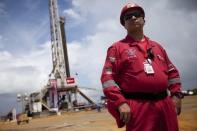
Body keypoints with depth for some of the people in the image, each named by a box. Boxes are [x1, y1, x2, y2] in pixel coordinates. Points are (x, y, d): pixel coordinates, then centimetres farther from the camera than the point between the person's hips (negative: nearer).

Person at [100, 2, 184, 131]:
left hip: (165, 105, 6)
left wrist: (176, 94, 9)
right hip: (138, 107, -5)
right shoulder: (117, 47, 2)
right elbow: (107, 76, -6)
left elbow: (172, 71, 22)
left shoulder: (157, 46, 19)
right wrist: (120, 102, -16)